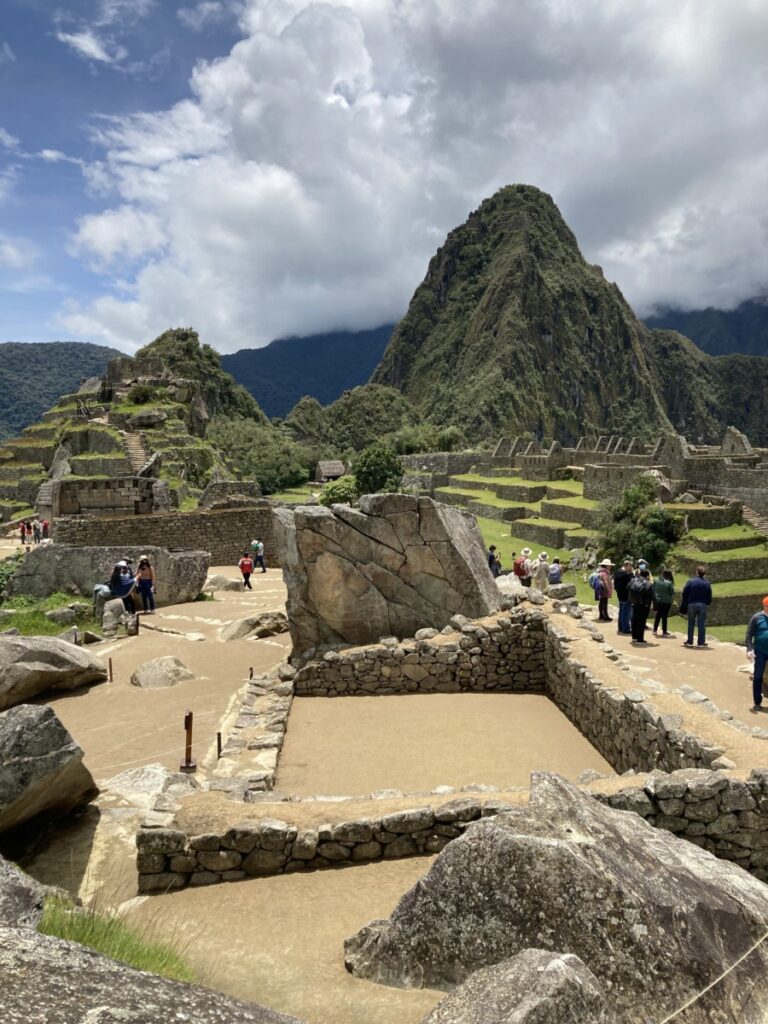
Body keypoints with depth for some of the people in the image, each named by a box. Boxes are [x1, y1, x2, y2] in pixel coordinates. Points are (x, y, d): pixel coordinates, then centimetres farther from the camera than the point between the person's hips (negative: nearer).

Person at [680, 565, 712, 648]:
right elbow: (709, 597, 0)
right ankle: (701, 642, 5)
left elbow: (684, 594, -4)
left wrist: (684, 605, 8)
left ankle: (689, 641, 11)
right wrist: (707, 604, 16)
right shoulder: (707, 583, -3)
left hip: (691, 605, 0)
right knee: (701, 624, 4)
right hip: (703, 605, 0)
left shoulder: (690, 581, -6)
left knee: (691, 624, 8)